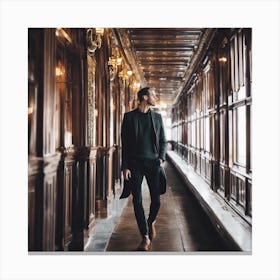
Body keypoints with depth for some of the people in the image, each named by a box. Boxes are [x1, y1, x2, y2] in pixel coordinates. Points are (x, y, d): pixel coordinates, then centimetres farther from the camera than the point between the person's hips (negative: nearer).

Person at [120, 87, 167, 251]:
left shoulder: (157, 117, 11)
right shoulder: (129, 117, 2)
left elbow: (163, 140, 14)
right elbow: (125, 143, 0)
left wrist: (161, 158, -3)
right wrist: (125, 166, -6)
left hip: (153, 163, 2)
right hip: (135, 163, -2)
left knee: (156, 199, 1)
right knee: (137, 201, -3)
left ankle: (151, 222, 33)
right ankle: (145, 237, 8)